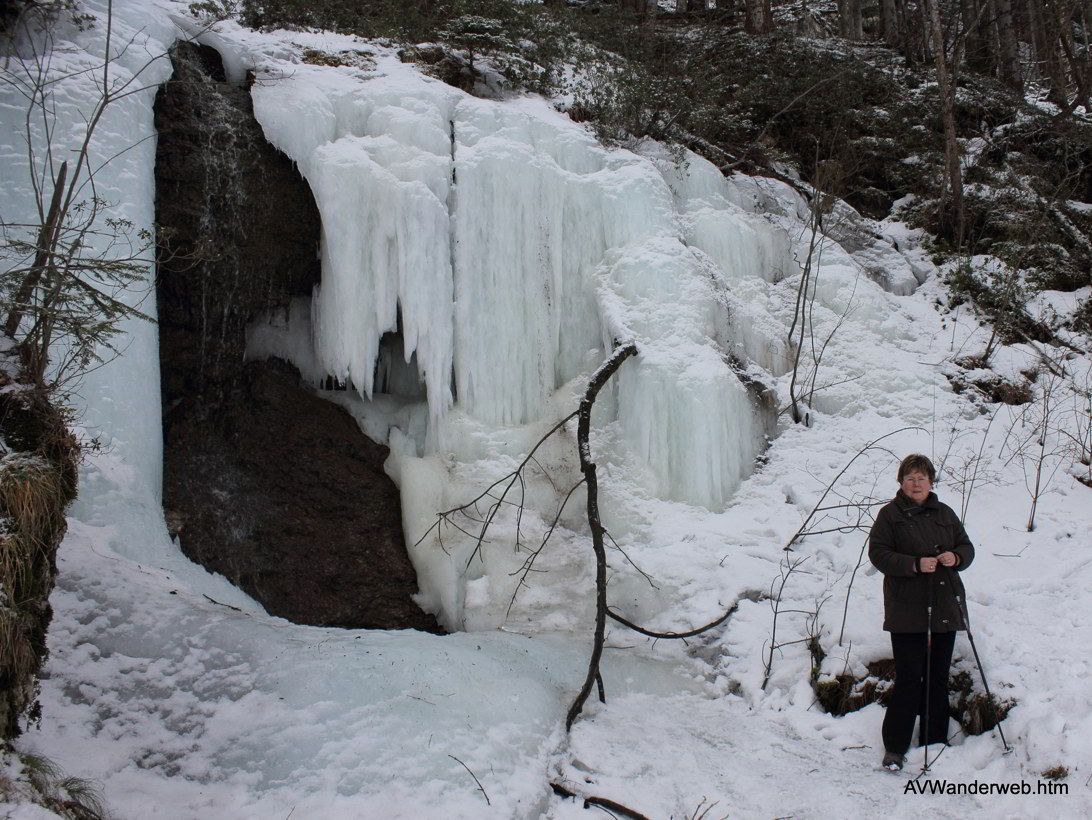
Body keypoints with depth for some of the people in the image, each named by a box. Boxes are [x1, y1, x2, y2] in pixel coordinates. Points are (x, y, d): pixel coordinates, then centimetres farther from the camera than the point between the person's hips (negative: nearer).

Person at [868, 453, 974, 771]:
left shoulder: (945, 513, 13)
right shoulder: (890, 514, -1)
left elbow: (966, 546, 17)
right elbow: (878, 553, -8)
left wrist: (956, 557, -6)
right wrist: (915, 564, -20)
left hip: (944, 608, 5)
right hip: (907, 610, -5)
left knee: (938, 678, 11)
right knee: (909, 679, -8)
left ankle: (935, 741, 23)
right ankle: (895, 747, 0)